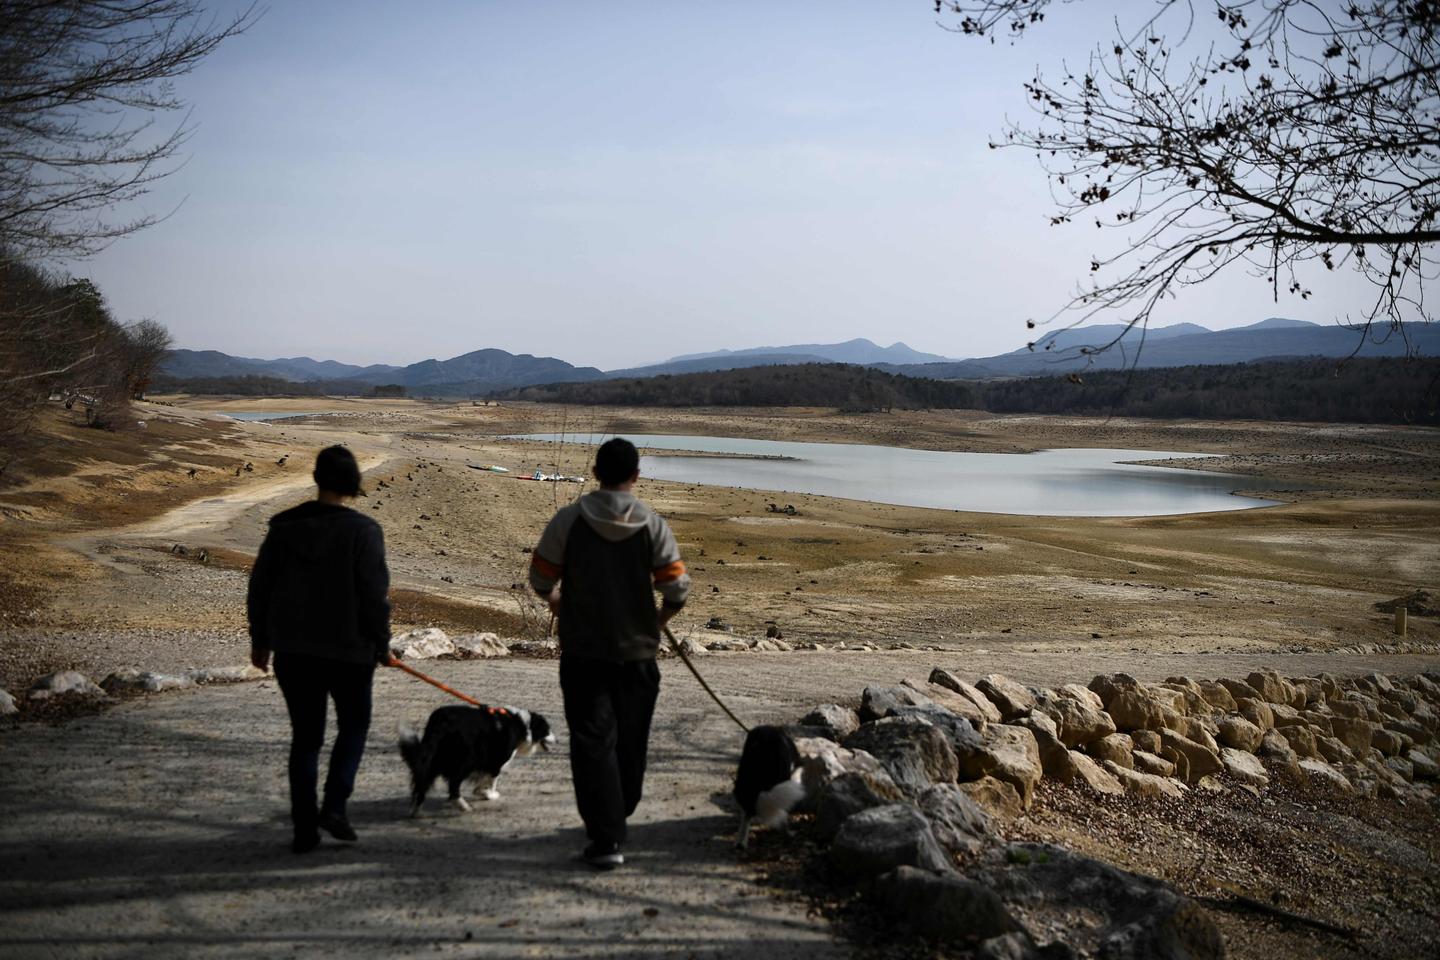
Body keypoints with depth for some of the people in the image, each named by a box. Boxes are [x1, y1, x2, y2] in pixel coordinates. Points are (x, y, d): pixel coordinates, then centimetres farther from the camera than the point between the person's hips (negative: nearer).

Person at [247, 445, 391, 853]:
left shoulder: (284, 526, 1)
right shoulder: (363, 531, -11)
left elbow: (259, 587, 6)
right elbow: (374, 597, -12)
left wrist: (260, 640, 17)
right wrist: (382, 646, 1)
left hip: (292, 650, 3)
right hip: (349, 650, -3)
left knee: (305, 735, 12)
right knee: (354, 724, 17)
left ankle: (304, 827, 12)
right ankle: (334, 804, 2)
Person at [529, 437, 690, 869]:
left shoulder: (569, 519, -7)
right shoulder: (653, 524, -5)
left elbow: (540, 580, -1)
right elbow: (677, 589, -9)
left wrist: (556, 601, 21)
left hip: (582, 651, -1)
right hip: (637, 650, 2)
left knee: (592, 741, 0)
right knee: (629, 741, 17)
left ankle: (605, 838, -7)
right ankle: (616, 821, 32)